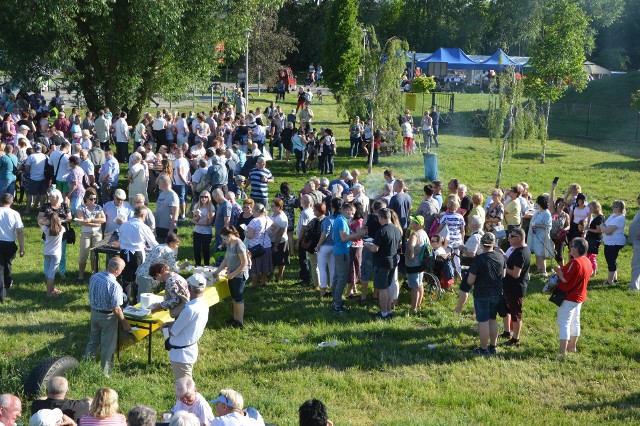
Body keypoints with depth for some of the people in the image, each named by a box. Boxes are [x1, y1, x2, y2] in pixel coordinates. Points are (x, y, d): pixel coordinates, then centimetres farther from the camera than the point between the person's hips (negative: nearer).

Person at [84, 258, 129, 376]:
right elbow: (116, 309, -24)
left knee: (93, 341, 24)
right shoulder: (114, 285, -28)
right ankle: (105, 374, 20)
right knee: (108, 347, 9)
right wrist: (124, 323, -12)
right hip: (107, 317, -6)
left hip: (94, 313, 6)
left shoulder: (94, 277, -6)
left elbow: (91, 296, 7)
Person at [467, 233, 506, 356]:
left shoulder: (478, 259, -21)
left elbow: (470, 281, -19)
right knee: (493, 319, 18)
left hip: (481, 295, -5)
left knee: (483, 322, 4)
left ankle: (484, 349, 12)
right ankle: (493, 347, 26)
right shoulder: (500, 257, -5)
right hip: (497, 294, 5)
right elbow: (503, 275, 8)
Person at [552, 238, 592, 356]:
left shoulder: (575, 262, -25)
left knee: (564, 323, -6)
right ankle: (572, 347, 31)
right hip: (579, 296, 9)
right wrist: (562, 271, 8)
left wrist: (559, 270, -8)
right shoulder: (587, 261, 5)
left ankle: (562, 352, -7)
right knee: (575, 322, 19)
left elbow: (565, 279, -25)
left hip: (568, 297, -9)